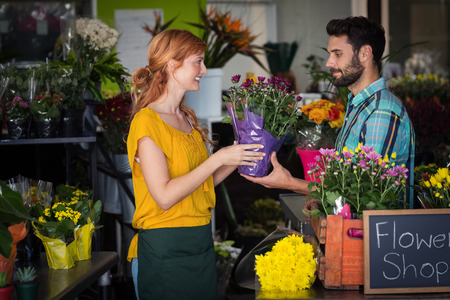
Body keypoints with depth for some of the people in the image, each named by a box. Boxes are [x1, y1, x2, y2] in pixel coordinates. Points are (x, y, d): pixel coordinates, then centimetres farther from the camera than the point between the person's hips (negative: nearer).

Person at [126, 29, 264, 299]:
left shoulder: (186, 119, 14)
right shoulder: (147, 122, -12)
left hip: (201, 244, 8)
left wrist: (238, 158, 3)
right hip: (164, 251, -8)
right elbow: (165, 196, -20)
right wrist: (218, 158, -17)